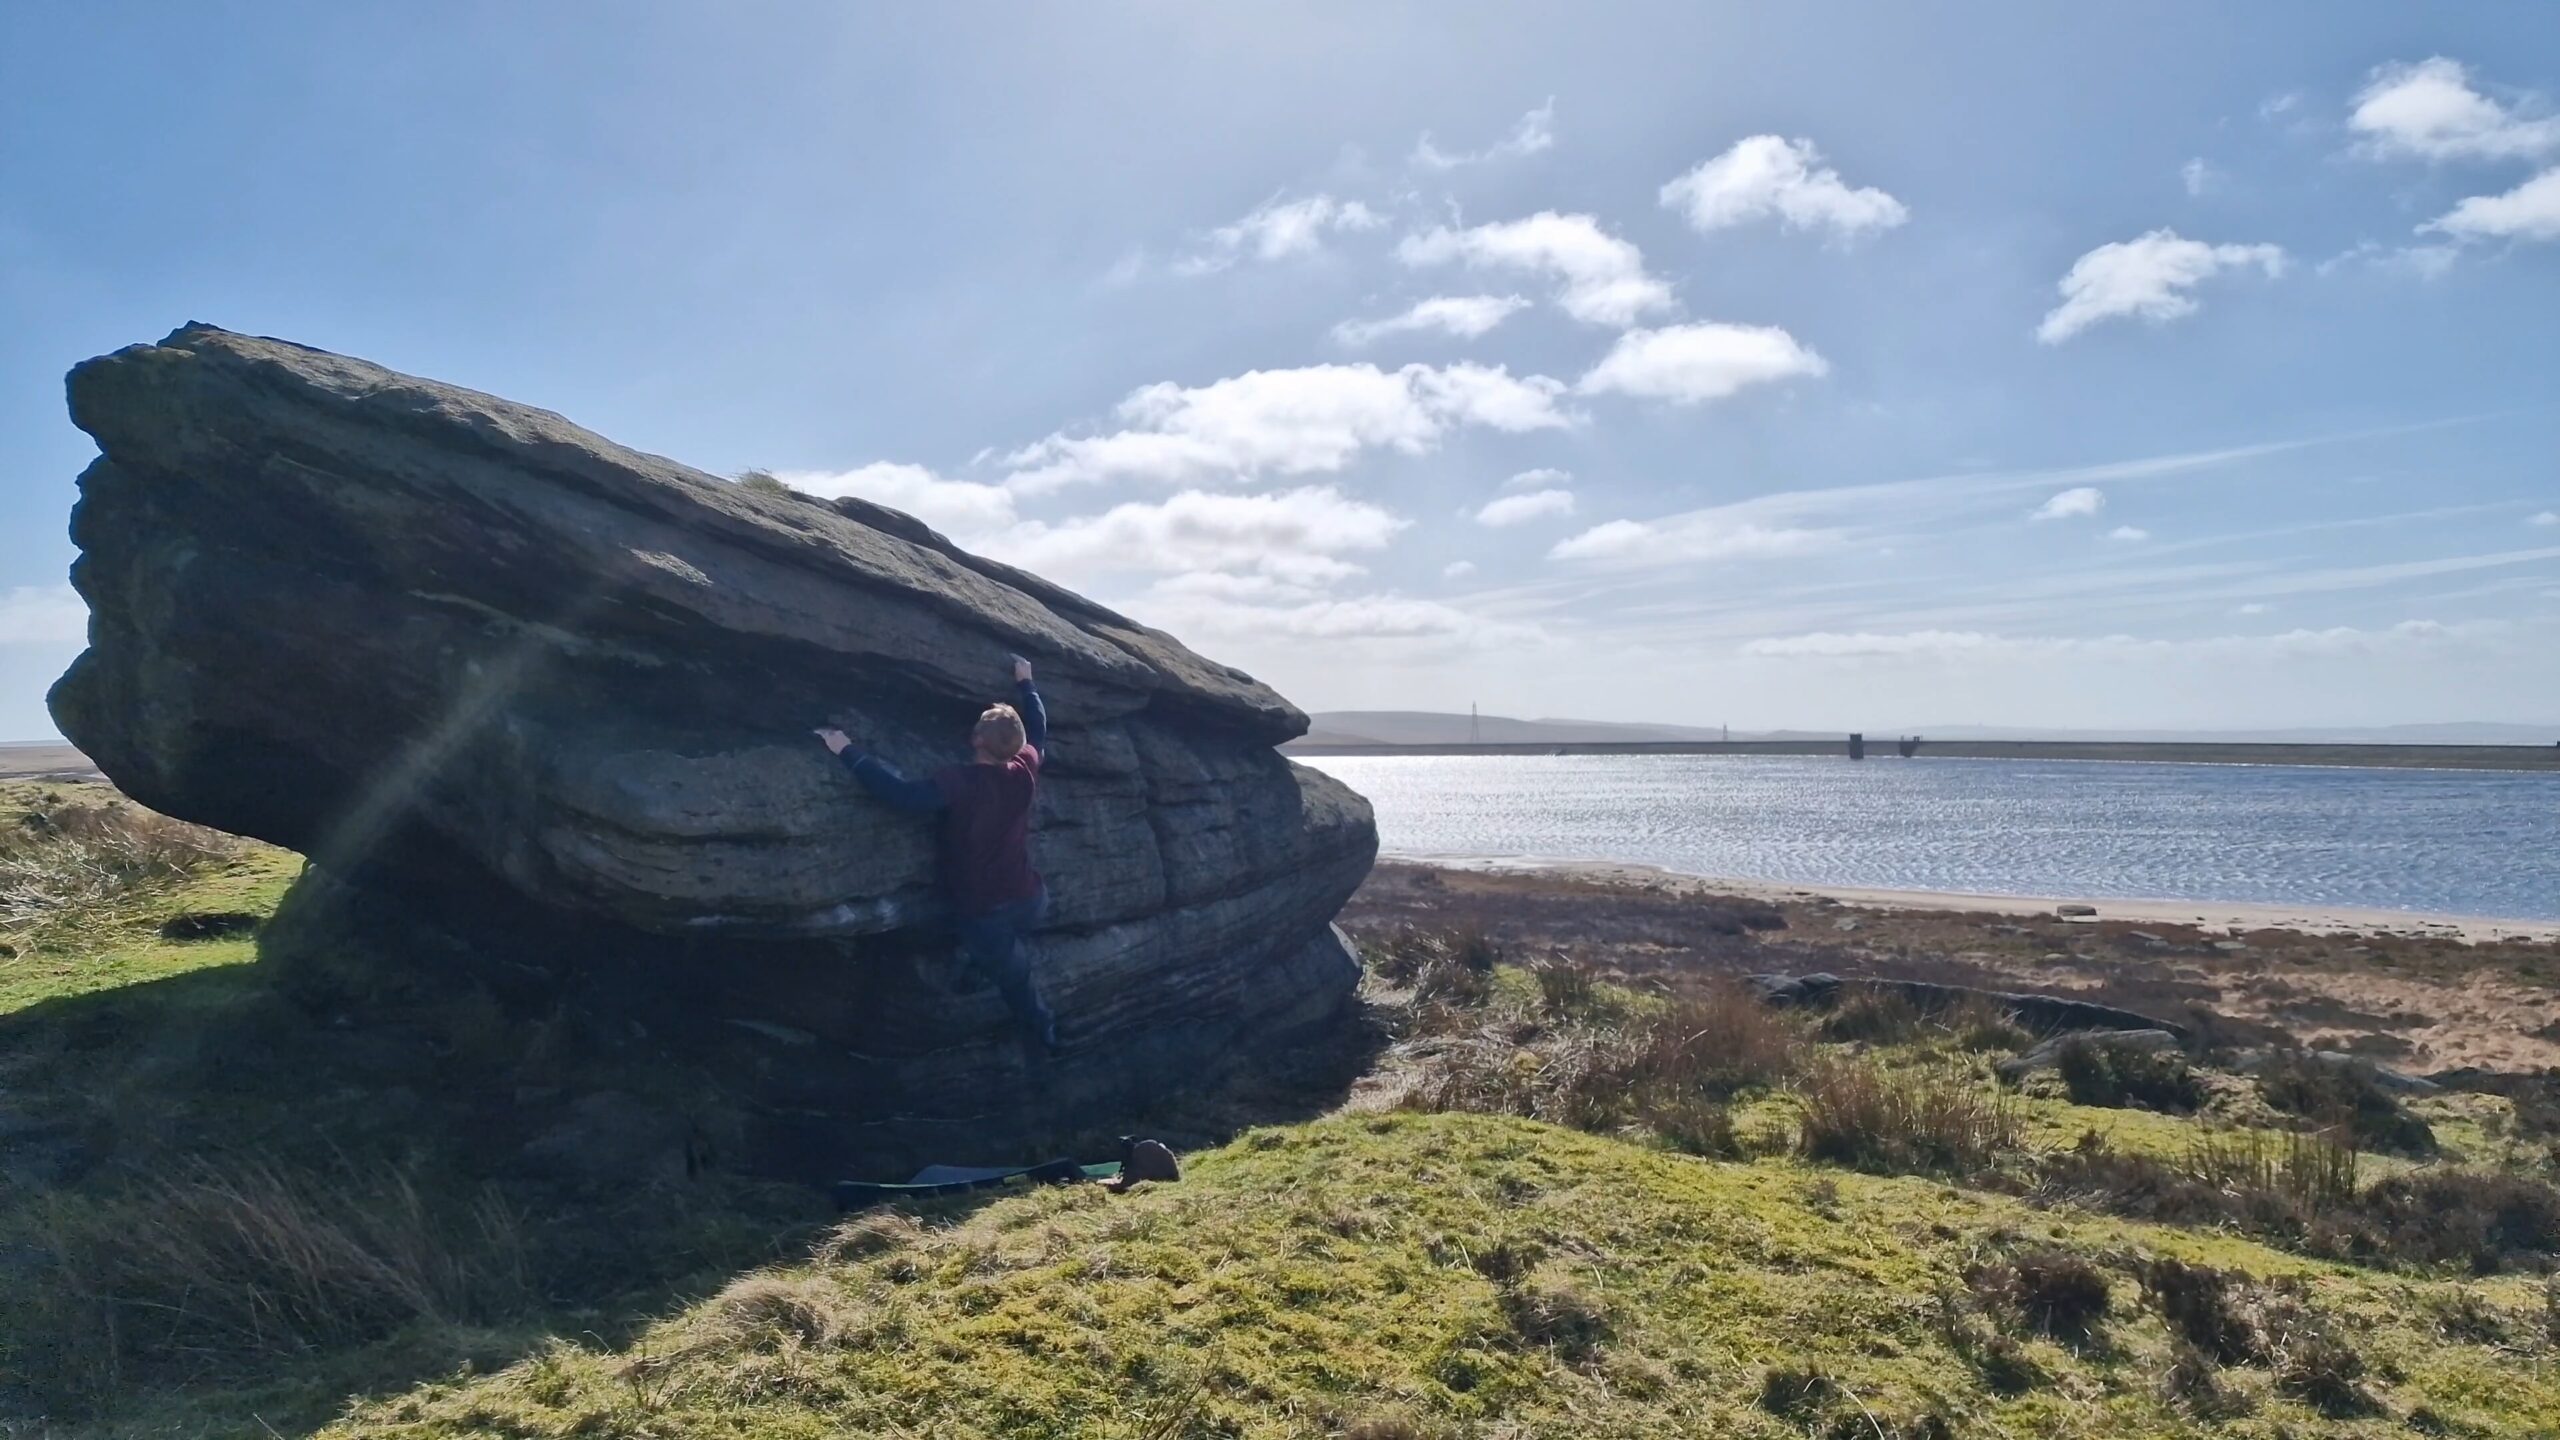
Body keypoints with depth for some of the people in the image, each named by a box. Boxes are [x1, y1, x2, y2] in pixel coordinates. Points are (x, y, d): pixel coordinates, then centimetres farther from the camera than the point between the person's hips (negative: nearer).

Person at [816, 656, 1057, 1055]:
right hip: (1031, 902, 3)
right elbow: (1038, 727, 11)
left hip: (985, 913, -3)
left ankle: (1043, 1038, 37)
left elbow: (904, 796, -34)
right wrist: (1024, 682, 25)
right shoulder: (1025, 772, -8)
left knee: (1014, 980, 21)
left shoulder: (959, 782, -24)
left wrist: (848, 752, -28)